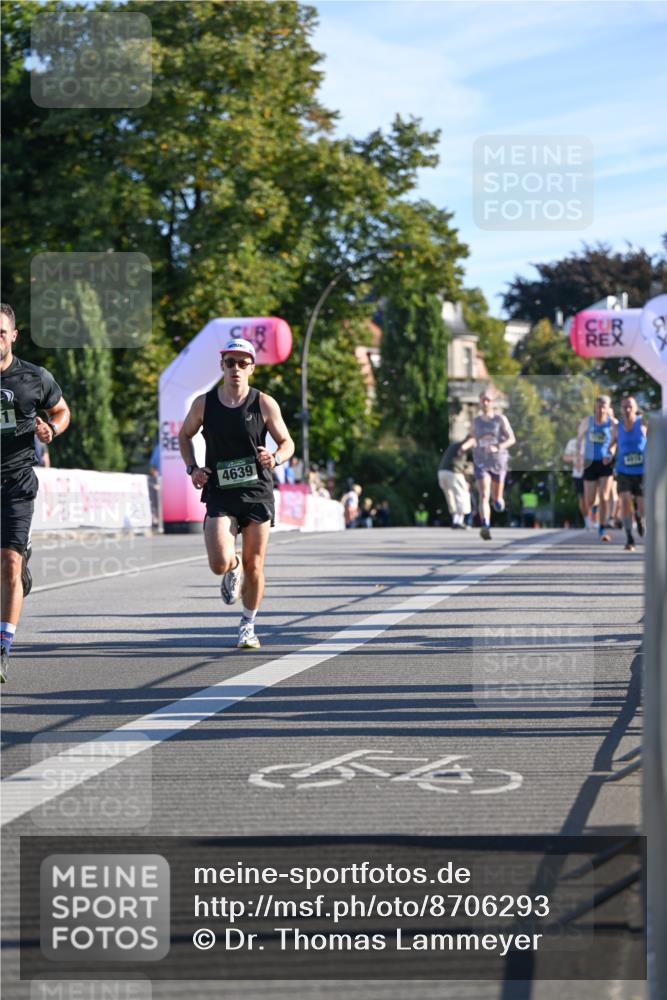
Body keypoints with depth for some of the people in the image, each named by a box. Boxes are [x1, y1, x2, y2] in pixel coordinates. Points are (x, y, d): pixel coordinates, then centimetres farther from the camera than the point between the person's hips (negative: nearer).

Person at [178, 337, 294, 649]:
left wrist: (275, 458, -18)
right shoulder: (203, 404, 1)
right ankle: (234, 569, 23)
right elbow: (184, 435, 17)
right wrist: (192, 468, 1)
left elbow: (287, 442, 5)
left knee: (254, 566, 3)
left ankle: (248, 626, 24)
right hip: (219, 495, 0)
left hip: (257, 494, 0)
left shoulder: (264, 404, -3)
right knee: (220, 563, -16)